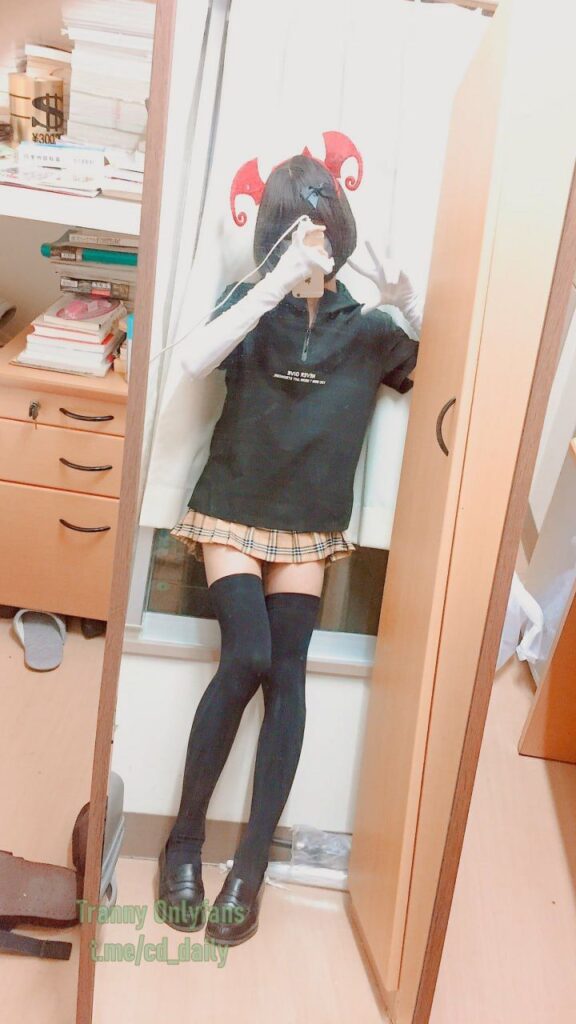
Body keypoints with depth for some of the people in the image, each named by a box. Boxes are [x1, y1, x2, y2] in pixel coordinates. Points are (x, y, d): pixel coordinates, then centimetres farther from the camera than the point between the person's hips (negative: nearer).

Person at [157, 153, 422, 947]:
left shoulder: (365, 323, 2)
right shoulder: (254, 303, -3)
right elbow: (194, 361, -23)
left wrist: (412, 307, -18)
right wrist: (279, 282, -28)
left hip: (310, 525, 2)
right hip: (234, 510, -2)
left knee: (287, 672, -7)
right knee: (247, 657, -17)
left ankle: (252, 865, 2)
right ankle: (185, 839, 1)